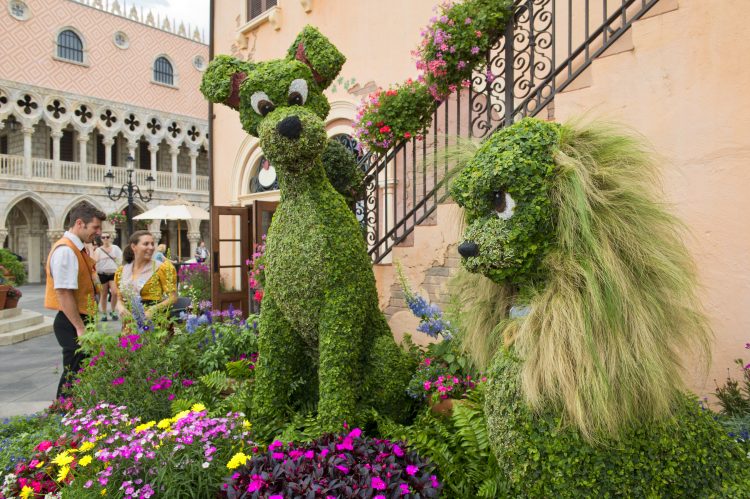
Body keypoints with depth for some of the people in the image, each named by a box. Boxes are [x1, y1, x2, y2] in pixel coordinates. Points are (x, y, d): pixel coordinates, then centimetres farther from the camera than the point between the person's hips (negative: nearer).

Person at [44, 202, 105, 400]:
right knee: (74, 375, -3)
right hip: (72, 324, -10)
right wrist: (80, 328, -21)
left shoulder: (77, 248, 13)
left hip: (80, 321, 10)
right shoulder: (66, 250, -18)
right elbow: (63, 293, -23)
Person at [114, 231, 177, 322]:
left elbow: (173, 297, -6)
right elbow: (119, 299, 17)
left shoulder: (161, 268, -4)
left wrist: (153, 310, -19)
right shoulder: (121, 271, 9)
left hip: (153, 321, -3)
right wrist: (120, 307, -5)